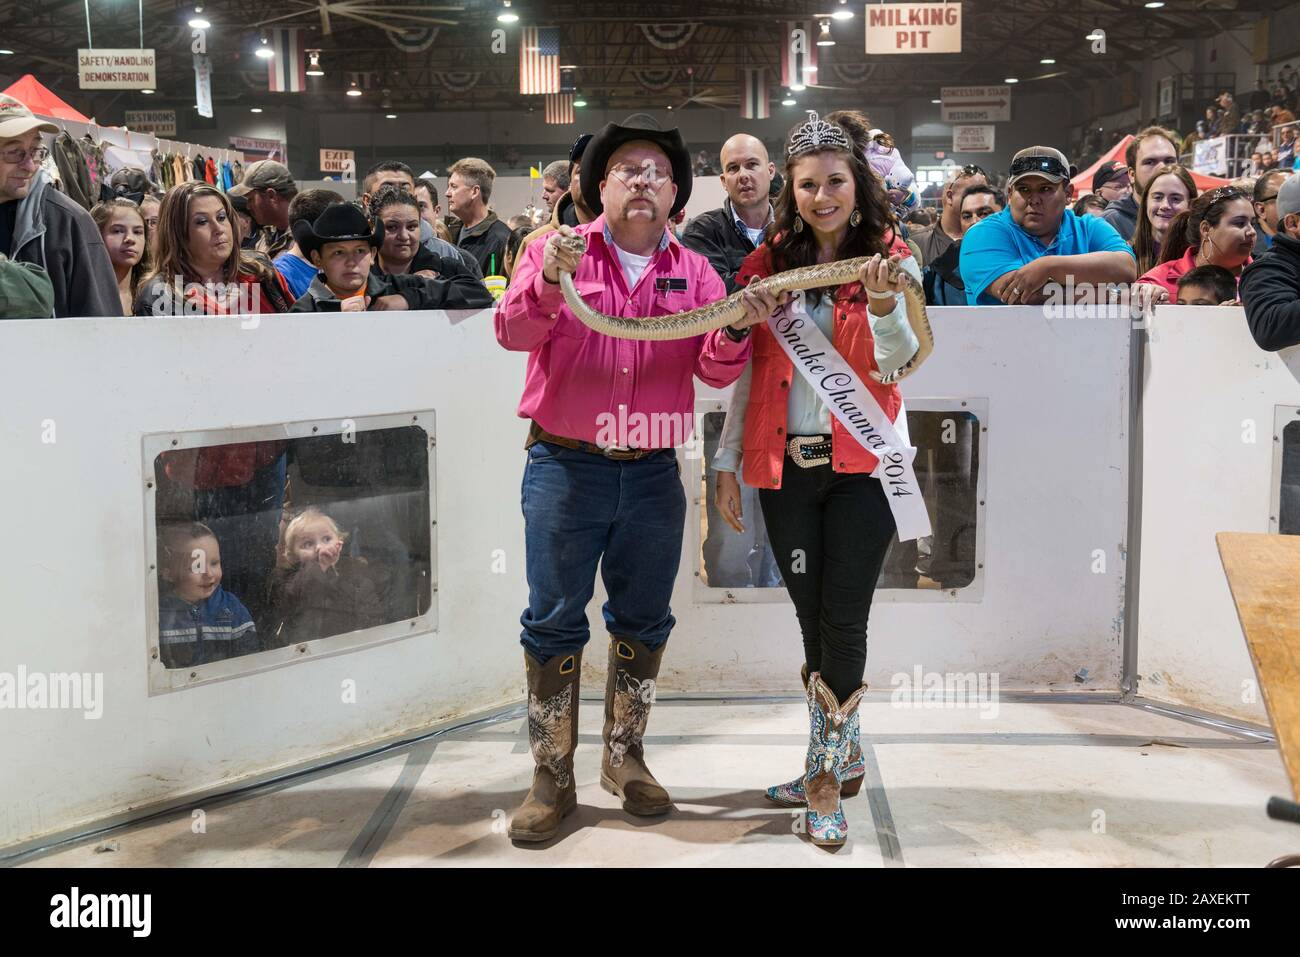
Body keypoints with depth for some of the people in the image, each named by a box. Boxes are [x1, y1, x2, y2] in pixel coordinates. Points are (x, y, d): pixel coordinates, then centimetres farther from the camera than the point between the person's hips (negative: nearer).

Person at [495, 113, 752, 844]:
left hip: (653, 473, 3)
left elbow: (716, 371, 0)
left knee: (644, 619, 12)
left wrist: (735, 331, -21)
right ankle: (553, 778, 10)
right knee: (556, 620, 1)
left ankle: (626, 758, 28)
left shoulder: (695, 272, 8)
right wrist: (549, 281, -32)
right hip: (566, 465, -3)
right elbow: (514, 332, -13)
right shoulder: (557, 250, 0)